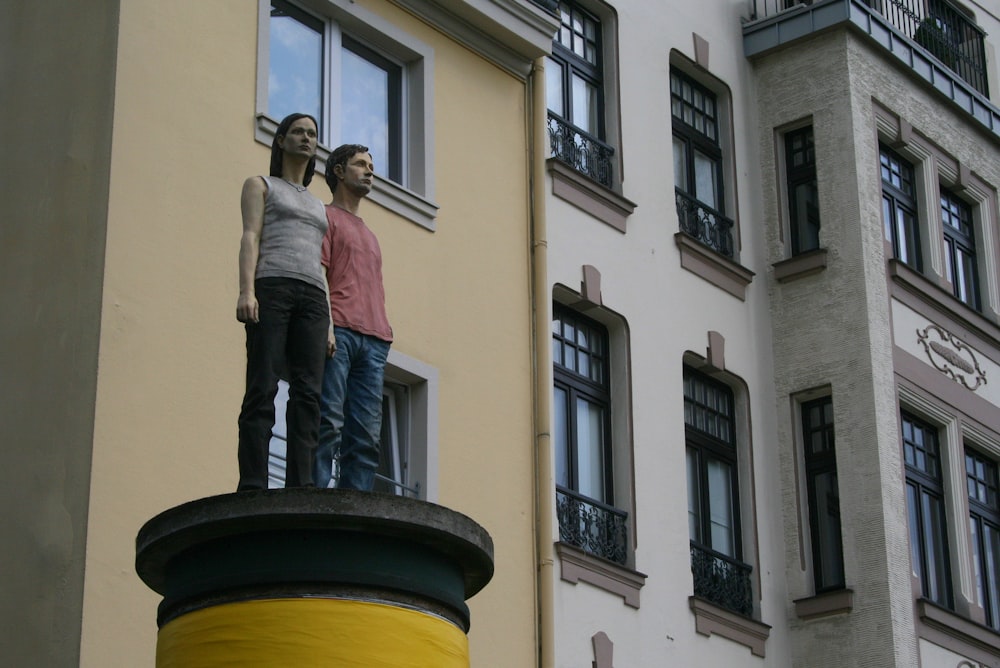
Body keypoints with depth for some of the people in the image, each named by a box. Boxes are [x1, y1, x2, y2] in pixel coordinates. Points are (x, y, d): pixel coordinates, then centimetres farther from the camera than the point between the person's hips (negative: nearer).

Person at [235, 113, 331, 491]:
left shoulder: (319, 207, 31)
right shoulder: (260, 186, 18)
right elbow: (250, 237, 2)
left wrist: (328, 324, 11)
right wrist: (246, 291, -15)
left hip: (312, 297, 5)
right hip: (271, 287, -5)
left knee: (308, 392, -11)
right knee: (263, 389, -15)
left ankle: (300, 487, -19)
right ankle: (252, 488, -23)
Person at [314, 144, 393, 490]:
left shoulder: (369, 235, 34)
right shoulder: (325, 217, 12)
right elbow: (316, 273, -1)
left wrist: (382, 333, 13)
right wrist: (325, 325, -15)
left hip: (374, 338, 7)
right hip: (338, 331, -7)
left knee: (366, 434, -5)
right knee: (329, 424, -17)